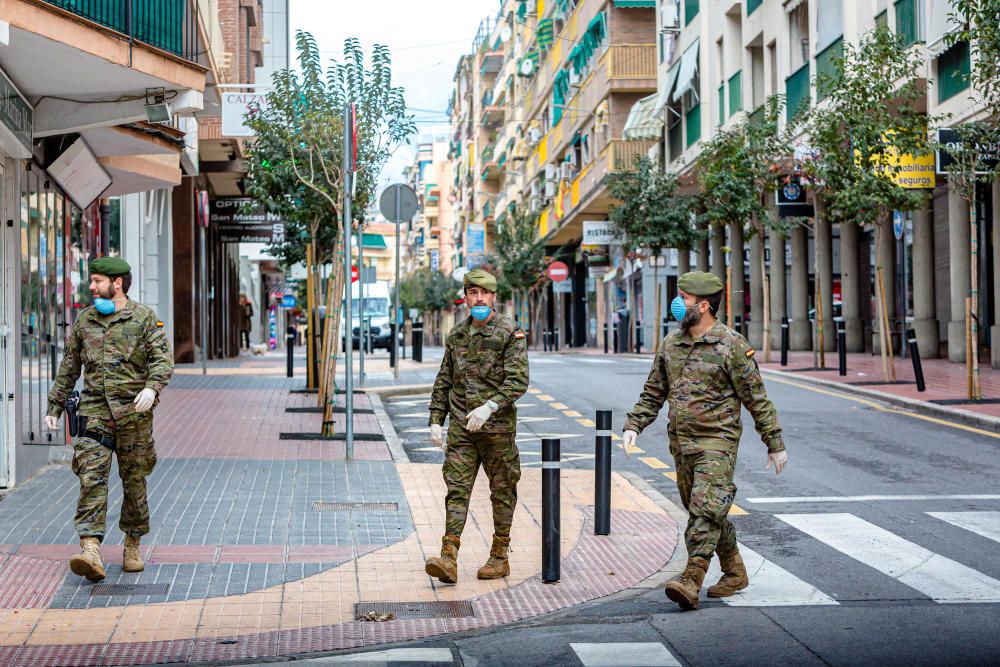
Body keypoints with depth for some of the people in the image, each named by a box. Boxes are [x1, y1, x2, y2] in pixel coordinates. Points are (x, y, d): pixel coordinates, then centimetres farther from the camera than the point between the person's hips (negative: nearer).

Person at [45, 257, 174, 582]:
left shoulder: (144, 318, 1)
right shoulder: (84, 321, 13)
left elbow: (163, 359, -7)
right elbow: (69, 368, 19)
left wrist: (151, 388, -26)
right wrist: (54, 407, 17)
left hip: (133, 409, -2)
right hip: (95, 411, 2)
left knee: (134, 479, 7)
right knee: (91, 476, -12)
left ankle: (133, 544, 24)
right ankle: (90, 550, -22)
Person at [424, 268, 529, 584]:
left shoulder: (510, 333, -6)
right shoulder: (456, 335, 10)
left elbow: (518, 381, -15)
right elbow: (443, 382, 16)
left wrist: (489, 406, -26)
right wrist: (436, 420, 9)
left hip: (497, 427, -4)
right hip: (461, 428, 4)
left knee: (502, 492, 6)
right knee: (457, 488, -5)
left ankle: (499, 557, 17)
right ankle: (448, 559, -11)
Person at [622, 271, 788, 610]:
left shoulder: (732, 346, -9)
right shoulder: (671, 343, 10)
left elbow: (756, 399, -6)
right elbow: (653, 392, 17)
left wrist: (775, 444, -4)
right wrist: (633, 426, 5)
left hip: (717, 441, -7)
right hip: (680, 442, 7)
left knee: (705, 509, -17)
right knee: (703, 511, 13)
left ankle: (690, 581, -23)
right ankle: (735, 573, 28)